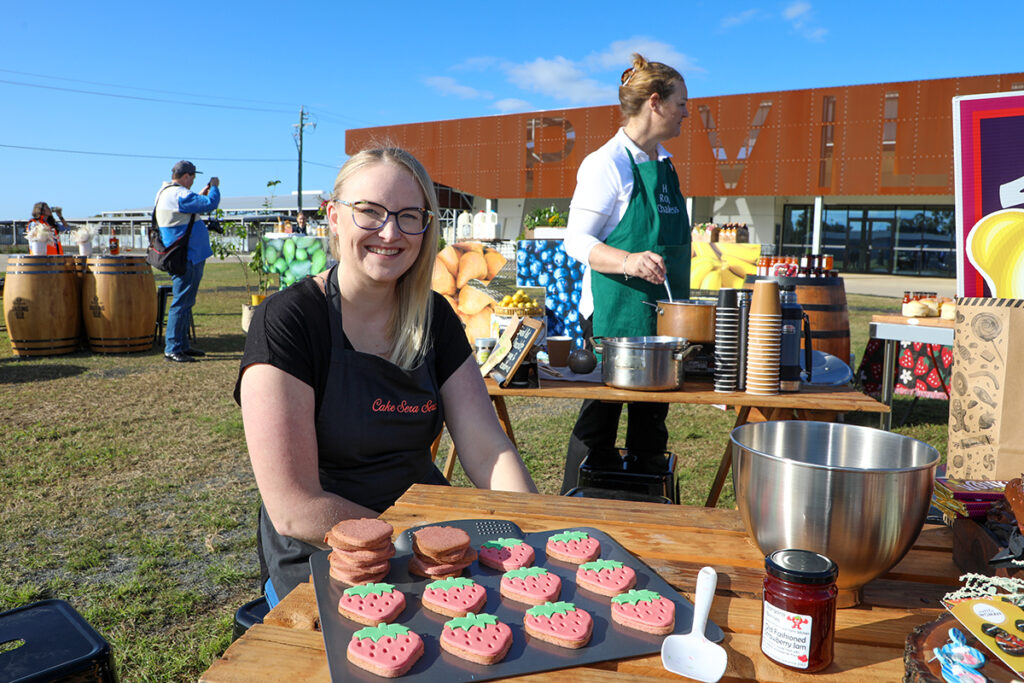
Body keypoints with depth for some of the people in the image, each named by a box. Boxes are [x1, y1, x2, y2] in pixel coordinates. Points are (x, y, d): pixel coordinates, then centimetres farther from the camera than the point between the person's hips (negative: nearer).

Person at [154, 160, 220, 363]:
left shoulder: (167, 193, 16)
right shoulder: (178, 194, -17)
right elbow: (210, 204, -21)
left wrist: (202, 194, 22)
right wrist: (214, 187, -4)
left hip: (190, 257, 11)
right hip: (186, 260, -11)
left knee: (185, 303, 16)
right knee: (181, 303, -8)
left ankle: (182, 345, 24)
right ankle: (172, 349, -4)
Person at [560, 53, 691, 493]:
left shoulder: (664, 164, 15)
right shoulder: (607, 164, -10)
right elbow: (577, 241, -14)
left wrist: (679, 300, 19)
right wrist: (627, 262, -31)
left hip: (663, 315, 8)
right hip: (615, 313, -8)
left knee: (651, 420, 12)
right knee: (599, 419, 0)